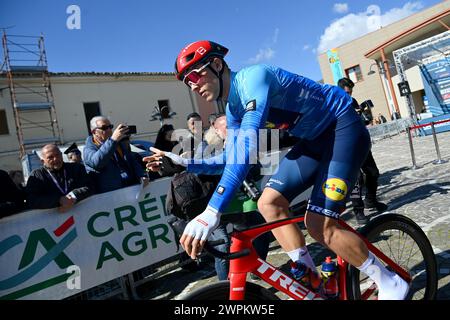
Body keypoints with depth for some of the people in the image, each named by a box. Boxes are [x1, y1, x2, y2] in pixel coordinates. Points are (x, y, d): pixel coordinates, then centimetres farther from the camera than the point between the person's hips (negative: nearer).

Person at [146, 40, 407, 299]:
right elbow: (232, 160, 8)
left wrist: (212, 212, -43)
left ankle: (390, 283, 8)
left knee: (320, 225, -17)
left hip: (343, 127, -8)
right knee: (269, 203, -2)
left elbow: (247, 144, -37)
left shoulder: (253, 77, -23)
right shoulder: (234, 108, 6)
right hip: (316, 138, 9)